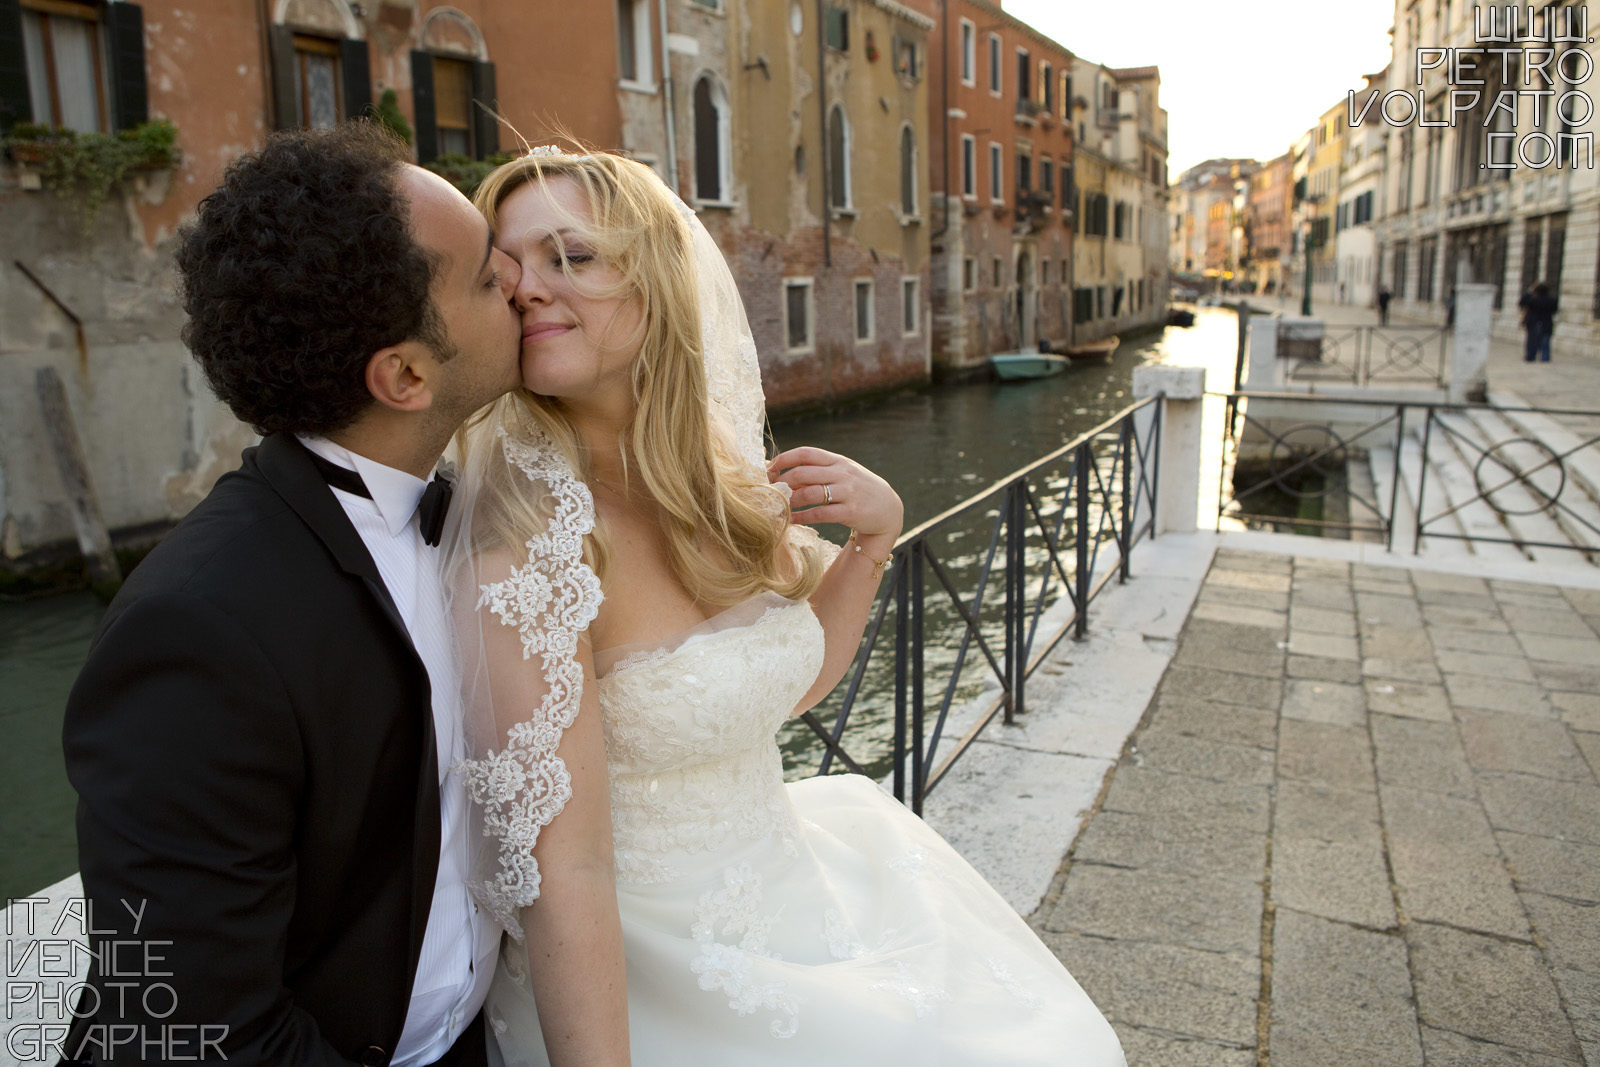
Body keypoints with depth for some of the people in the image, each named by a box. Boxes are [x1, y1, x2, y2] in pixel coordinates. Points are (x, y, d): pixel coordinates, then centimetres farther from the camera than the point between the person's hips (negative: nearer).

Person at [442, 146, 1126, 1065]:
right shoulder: (527, 537, -25)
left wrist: (874, 537, -4)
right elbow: (558, 869, -25)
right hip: (662, 981, -6)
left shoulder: (725, 481, -4)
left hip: (797, 907, 7)